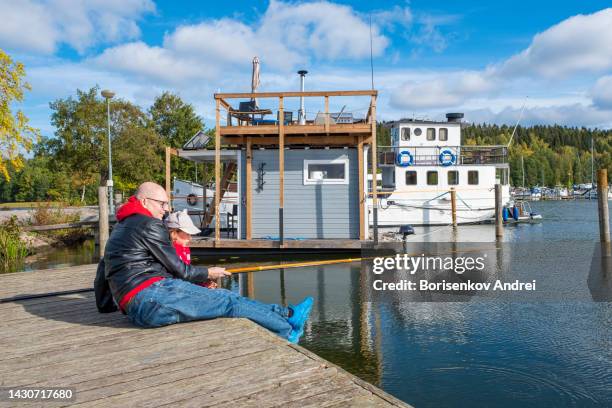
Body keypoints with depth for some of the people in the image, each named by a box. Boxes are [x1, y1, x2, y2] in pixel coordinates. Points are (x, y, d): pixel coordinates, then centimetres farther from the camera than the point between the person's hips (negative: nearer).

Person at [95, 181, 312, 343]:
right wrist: (208, 273, 10)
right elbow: (178, 270, -6)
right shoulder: (149, 225, -7)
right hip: (153, 295, -10)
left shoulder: (119, 229, 25)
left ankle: (285, 314, 8)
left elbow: (103, 269, 30)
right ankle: (288, 331, 4)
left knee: (225, 297, 7)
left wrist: (104, 305, 42)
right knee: (228, 302, -6)